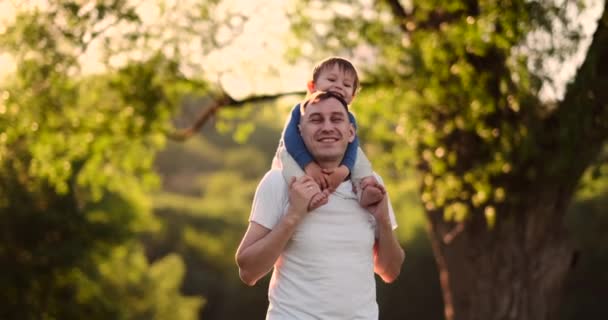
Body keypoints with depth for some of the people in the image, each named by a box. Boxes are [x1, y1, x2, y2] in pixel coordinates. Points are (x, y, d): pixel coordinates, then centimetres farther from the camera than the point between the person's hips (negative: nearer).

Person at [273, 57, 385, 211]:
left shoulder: (348, 118, -9)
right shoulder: (301, 110, -18)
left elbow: (351, 146, -24)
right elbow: (290, 137, -33)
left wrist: (344, 169, -46)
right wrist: (309, 166, -47)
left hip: (332, 165, 3)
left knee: (358, 154, -11)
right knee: (285, 152, -32)